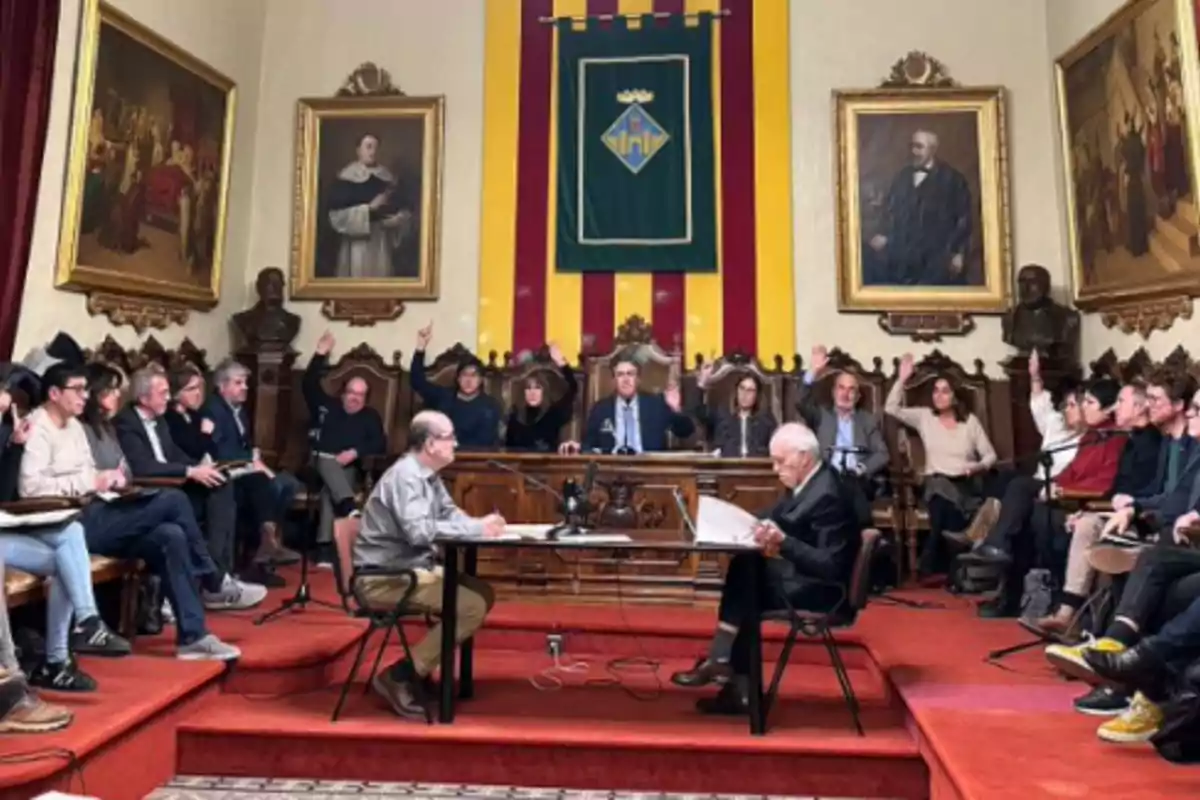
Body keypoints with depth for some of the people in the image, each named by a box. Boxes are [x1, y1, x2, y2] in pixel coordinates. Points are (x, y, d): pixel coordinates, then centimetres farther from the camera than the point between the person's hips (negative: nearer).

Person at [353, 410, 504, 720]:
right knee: (472, 606, -19)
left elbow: (450, 514, 14)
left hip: (412, 568, 10)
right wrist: (477, 528, -24)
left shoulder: (428, 475, 9)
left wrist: (482, 524, -8)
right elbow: (419, 531, -31)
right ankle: (400, 676, -10)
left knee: (484, 593, 9)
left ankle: (420, 668, 12)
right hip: (384, 577, -10)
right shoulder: (406, 475, -20)